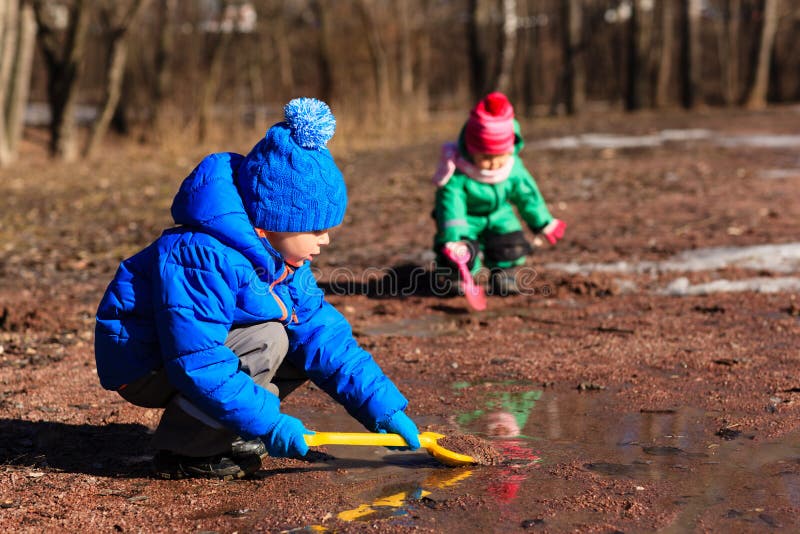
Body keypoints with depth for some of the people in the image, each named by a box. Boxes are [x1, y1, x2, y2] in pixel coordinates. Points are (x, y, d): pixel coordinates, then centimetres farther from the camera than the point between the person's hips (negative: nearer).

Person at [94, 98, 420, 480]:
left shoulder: (283, 260, -2)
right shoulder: (204, 260, -31)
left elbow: (325, 336, -2)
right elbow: (199, 364, -35)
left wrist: (384, 408, -9)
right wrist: (269, 422, -34)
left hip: (203, 349, 9)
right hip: (140, 367, -9)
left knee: (307, 344, 0)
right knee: (268, 341, -27)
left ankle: (221, 434, 6)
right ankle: (181, 450, -15)